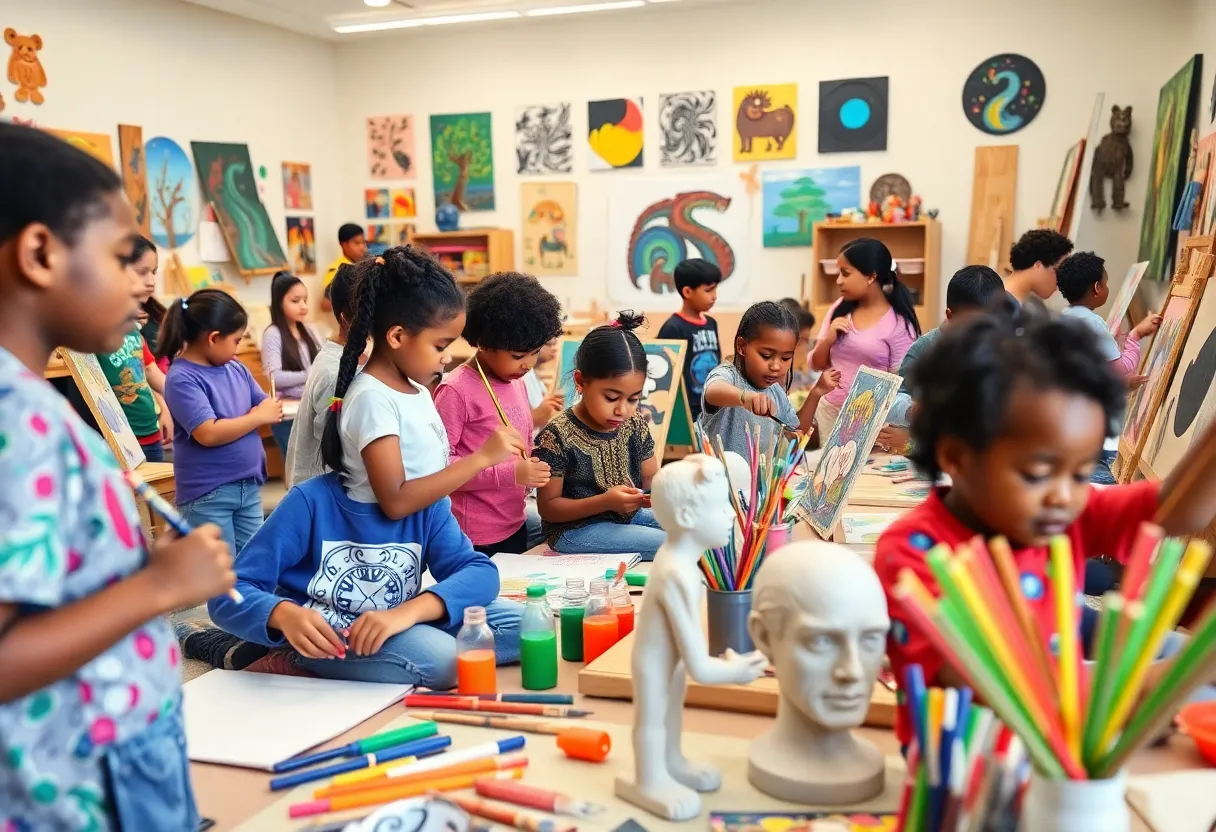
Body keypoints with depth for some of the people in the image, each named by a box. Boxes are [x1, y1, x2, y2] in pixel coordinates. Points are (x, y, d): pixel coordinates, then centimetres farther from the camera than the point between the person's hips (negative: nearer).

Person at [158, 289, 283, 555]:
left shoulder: (236, 369, 6)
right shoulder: (182, 379, -15)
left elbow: (266, 408, 12)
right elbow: (208, 434, -23)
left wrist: (270, 411, -10)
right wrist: (258, 416, -13)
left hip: (249, 487, 7)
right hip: (208, 494, -7)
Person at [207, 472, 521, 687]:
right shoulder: (311, 499, -16)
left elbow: (480, 571, -19)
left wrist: (406, 612, -37)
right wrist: (285, 615, -41)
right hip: (325, 633, -6)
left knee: (526, 626, -14)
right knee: (437, 659, -32)